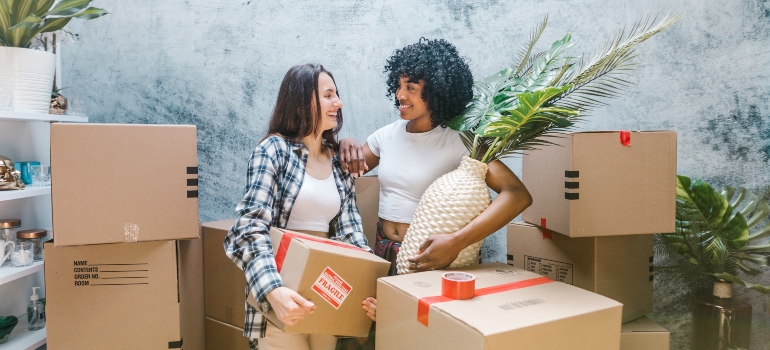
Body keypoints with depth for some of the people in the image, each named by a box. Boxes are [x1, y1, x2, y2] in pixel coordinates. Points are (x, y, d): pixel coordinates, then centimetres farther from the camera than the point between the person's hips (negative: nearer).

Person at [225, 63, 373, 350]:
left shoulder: (340, 162, 8)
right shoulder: (274, 149, -8)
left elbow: (350, 231, 2)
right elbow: (250, 229, -18)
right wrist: (274, 290, -33)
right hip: (283, 295, -5)